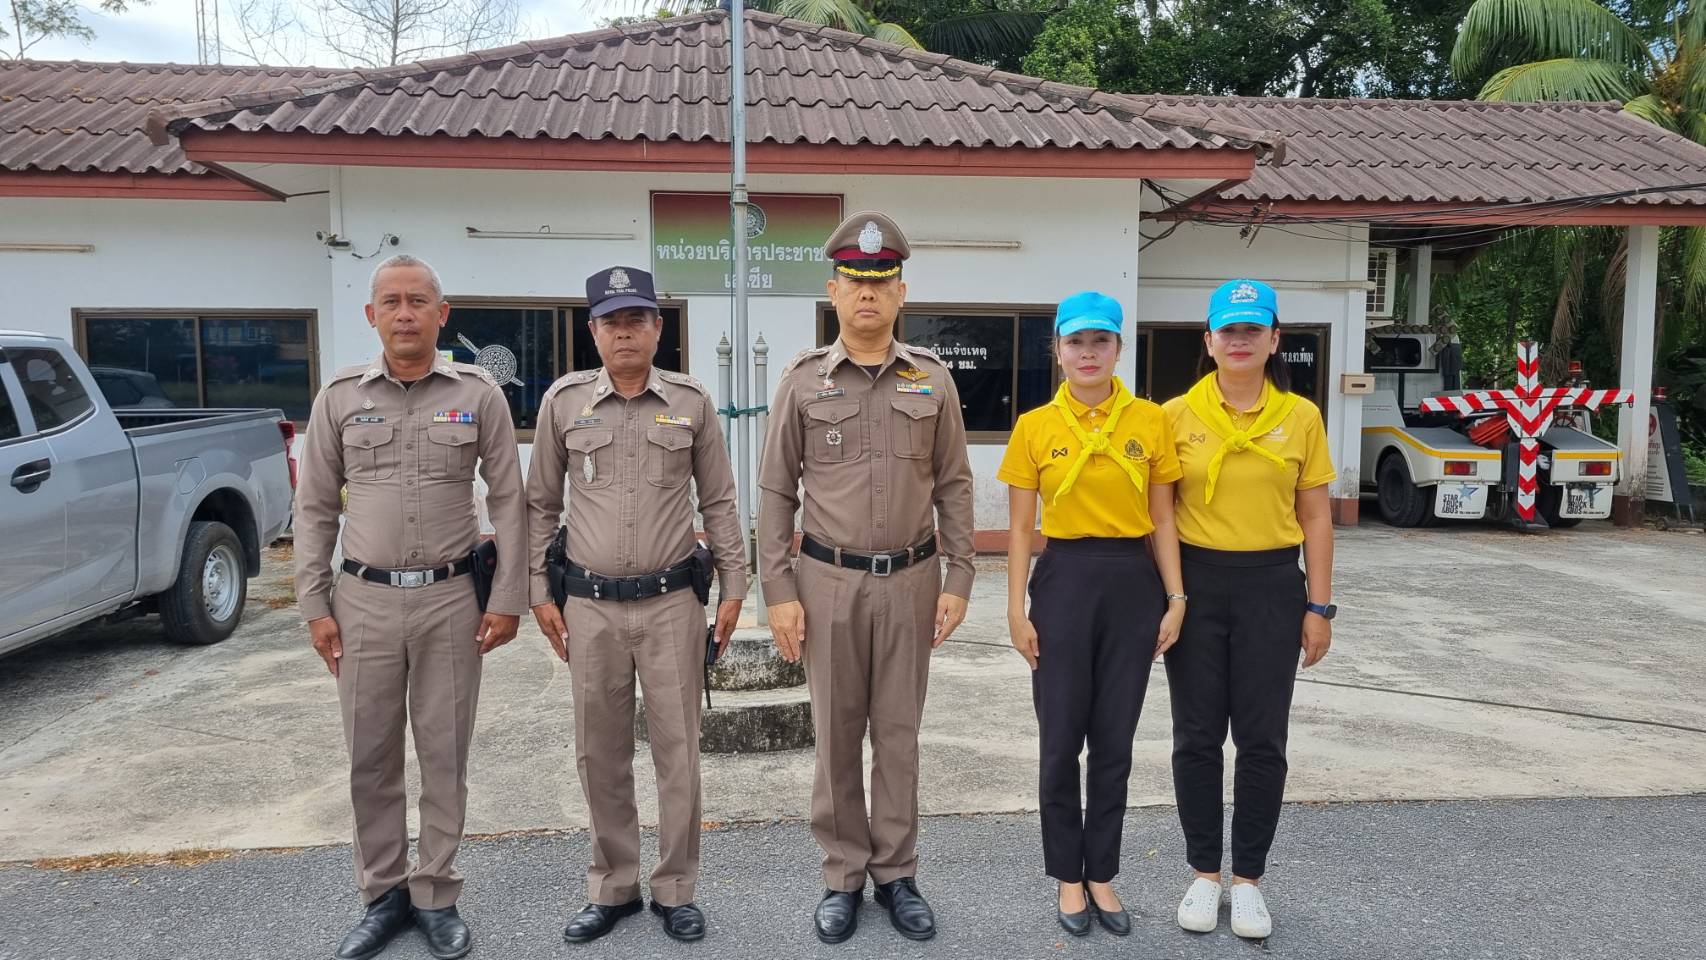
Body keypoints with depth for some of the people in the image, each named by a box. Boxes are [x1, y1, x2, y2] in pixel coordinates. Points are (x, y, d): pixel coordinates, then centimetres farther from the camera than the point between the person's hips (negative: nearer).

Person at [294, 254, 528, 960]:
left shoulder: (478, 394, 0)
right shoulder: (340, 397, 4)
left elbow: (508, 502, 1)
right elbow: (315, 509, 7)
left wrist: (507, 599, -4)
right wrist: (314, 606, 2)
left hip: (450, 598, -1)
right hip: (364, 601, 2)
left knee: (445, 755, 7)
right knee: (371, 757, 10)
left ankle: (436, 896, 22)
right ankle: (383, 895, 26)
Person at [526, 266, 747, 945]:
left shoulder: (691, 402, 1)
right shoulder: (563, 401, 3)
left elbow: (718, 501, 6)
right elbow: (540, 503, 9)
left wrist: (733, 586, 3)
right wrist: (538, 592, 5)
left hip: (672, 602, -1)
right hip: (591, 606, 1)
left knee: (677, 750, 5)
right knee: (600, 755, 11)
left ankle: (675, 890, 22)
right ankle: (612, 888, 28)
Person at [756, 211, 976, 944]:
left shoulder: (932, 380, 1)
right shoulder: (802, 381, -2)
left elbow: (954, 487, 4)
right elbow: (775, 492, -1)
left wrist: (957, 580, -1)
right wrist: (778, 591, -5)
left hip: (910, 580, 1)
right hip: (829, 580, -1)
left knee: (899, 733, 10)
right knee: (836, 735, 8)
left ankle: (897, 874, 24)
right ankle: (843, 876, 23)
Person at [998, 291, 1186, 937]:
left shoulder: (1150, 421, 1)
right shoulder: (1034, 427, -1)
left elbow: (1162, 520, 5)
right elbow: (1020, 528, 0)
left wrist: (1175, 598, -1)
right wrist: (1017, 610, -4)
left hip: (1133, 582, 1)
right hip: (1064, 581, -1)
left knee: (1115, 739, 9)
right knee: (1061, 739, 6)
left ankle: (1101, 874, 26)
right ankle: (1068, 877, 23)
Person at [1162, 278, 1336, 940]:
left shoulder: (1301, 417, 2)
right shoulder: (1176, 416, -1)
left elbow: (1314, 518, 4)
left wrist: (1319, 606, 1)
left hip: (1271, 586, 0)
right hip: (1196, 583, 0)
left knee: (1262, 739, 6)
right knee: (1197, 735, 7)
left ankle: (1248, 879, 22)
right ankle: (1204, 873, 24)